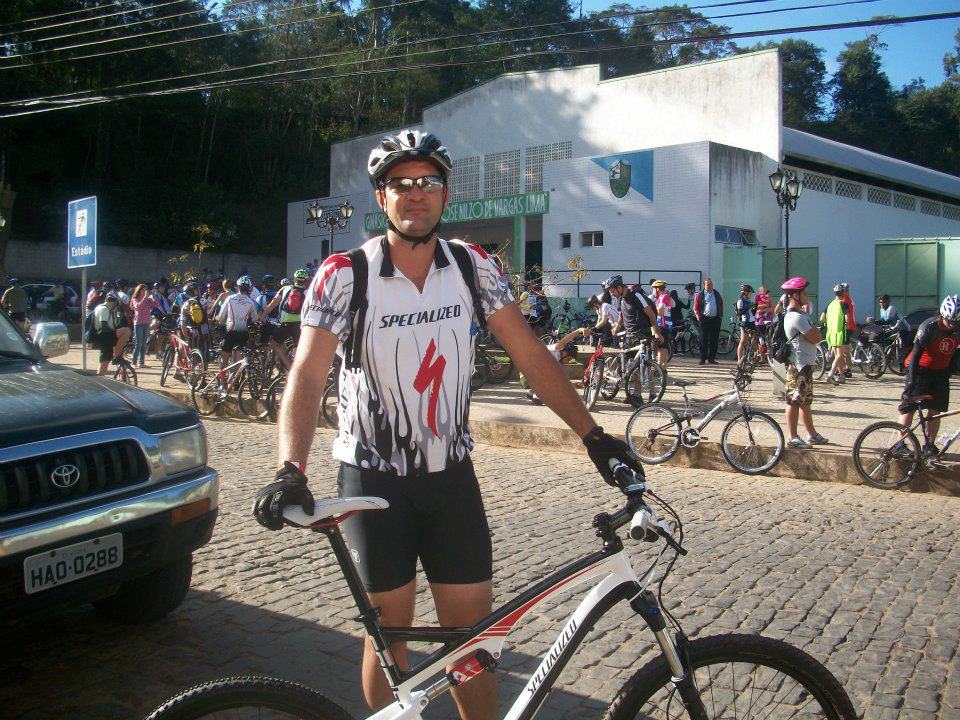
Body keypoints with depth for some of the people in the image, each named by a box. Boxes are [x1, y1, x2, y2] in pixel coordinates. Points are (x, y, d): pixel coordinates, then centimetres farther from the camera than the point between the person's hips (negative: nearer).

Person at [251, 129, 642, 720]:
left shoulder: (473, 266, -3)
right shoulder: (345, 274, -12)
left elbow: (531, 354, -3)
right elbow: (308, 373, -21)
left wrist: (593, 434, -10)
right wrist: (291, 471, -35)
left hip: (451, 472, 3)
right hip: (374, 477, -2)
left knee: (474, 628, 7)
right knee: (390, 631, 8)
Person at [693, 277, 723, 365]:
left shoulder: (717, 294, 13)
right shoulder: (700, 295, 4)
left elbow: (721, 305, 18)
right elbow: (696, 307, 4)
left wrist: (720, 315, 9)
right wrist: (699, 316, -5)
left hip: (715, 319, 3)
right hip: (705, 319, -3)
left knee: (714, 340, 3)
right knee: (703, 340, -3)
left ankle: (711, 358, 10)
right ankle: (702, 358, 0)